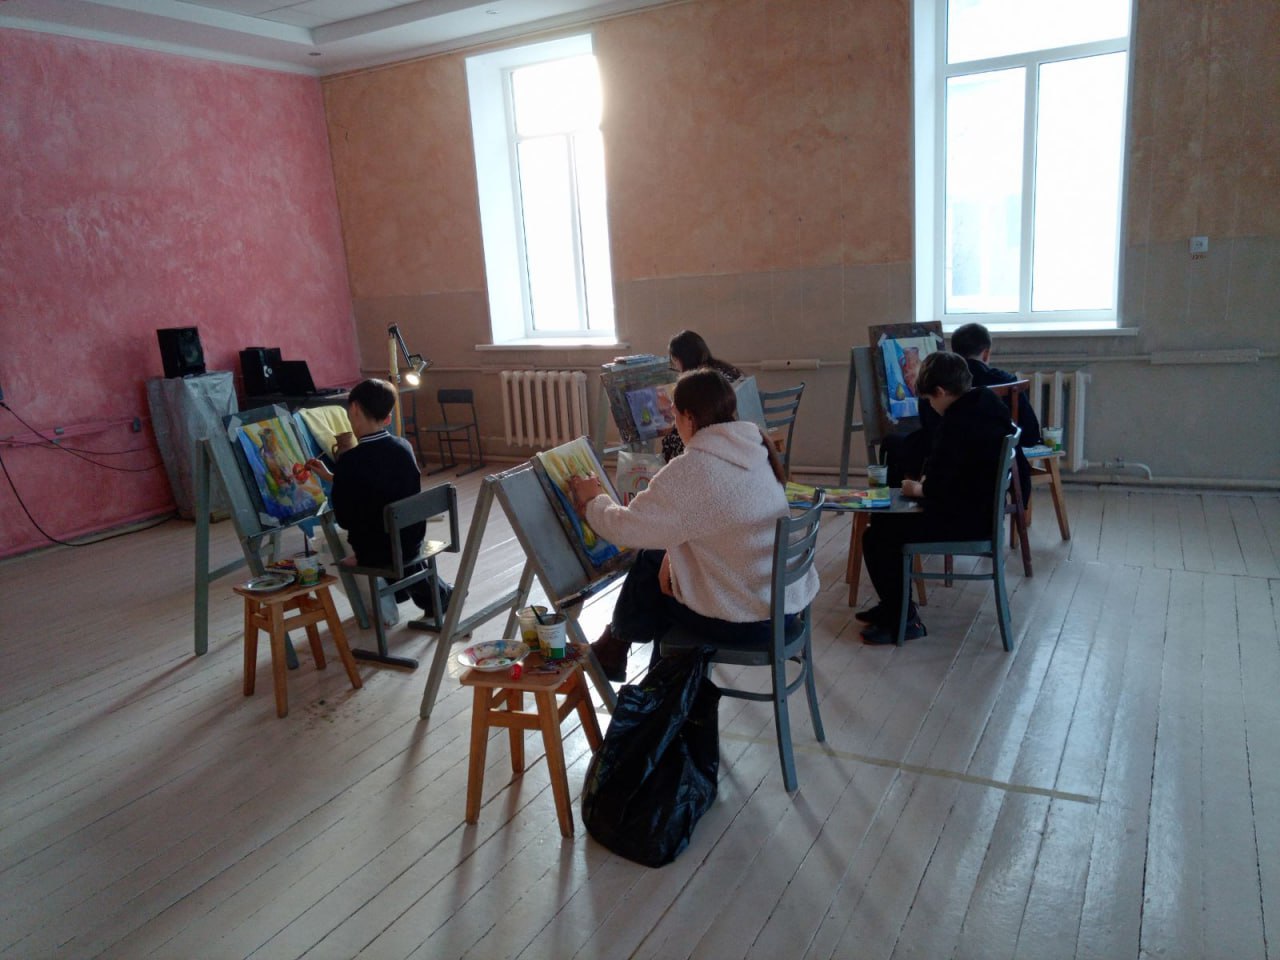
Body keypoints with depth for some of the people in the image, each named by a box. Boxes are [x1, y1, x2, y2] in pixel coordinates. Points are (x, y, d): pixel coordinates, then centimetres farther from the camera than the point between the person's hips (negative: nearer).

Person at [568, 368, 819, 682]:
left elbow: (626, 527, -16)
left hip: (750, 619, -7)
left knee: (649, 566, 13)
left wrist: (593, 500, 4)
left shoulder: (692, 470, -24)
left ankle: (614, 649, 39)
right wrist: (673, 554, 2)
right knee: (662, 557, 21)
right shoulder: (750, 449, 2)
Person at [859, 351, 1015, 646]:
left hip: (966, 519, -11)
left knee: (875, 537, -8)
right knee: (885, 519, 20)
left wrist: (917, 489, -3)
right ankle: (893, 604, 30)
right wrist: (928, 482, 8)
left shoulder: (955, 423, -26)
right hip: (982, 508, 11)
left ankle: (902, 620, 4)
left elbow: (937, 490, -24)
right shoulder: (988, 404, 5)